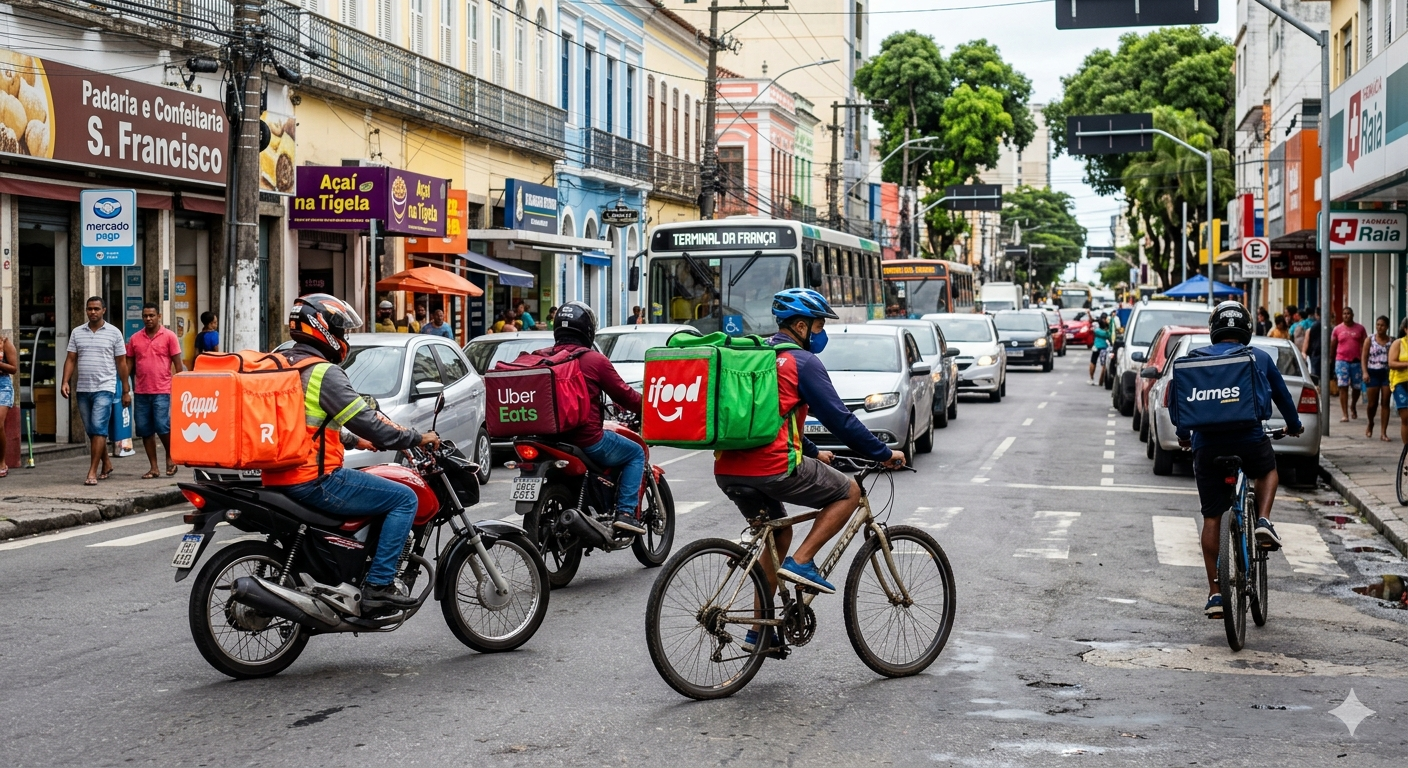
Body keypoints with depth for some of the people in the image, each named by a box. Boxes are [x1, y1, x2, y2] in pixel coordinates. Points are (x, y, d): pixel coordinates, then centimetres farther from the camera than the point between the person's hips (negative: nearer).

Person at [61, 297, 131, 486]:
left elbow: (121, 362, 3)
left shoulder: (114, 333, 1)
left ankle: (92, 472, -15)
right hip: (83, 389, 4)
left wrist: (126, 390, 2)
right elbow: (70, 359, 10)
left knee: (98, 428, -14)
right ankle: (107, 464, 27)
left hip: (104, 388, -4)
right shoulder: (77, 333, 10)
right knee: (91, 431, 11)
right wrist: (65, 382, -4)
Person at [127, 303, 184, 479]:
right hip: (141, 392, 4)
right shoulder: (135, 338, 9)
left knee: (161, 426, -13)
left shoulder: (169, 336, 0)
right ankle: (153, 467, 12)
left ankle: (170, 457, 12)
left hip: (162, 391, -4)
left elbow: (178, 364, 0)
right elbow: (130, 364, 14)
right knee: (144, 430, 4)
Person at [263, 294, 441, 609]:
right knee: (404, 498, -5)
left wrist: (353, 441, 29)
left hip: (278, 479, 10)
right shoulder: (324, 373, -14)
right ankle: (378, 585, -10)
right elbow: (365, 420, -16)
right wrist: (416, 439, -4)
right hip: (314, 480, -10)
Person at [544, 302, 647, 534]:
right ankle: (626, 512, 1)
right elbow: (623, 394, -4)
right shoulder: (595, 360, -10)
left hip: (551, 436, 6)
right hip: (588, 440, -6)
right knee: (636, 453, 14)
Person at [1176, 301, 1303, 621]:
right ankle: (1263, 522, 9)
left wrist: (1183, 435, 33)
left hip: (1206, 445, 1)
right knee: (1268, 470, 35)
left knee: (1211, 518, 10)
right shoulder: (1259, 357, 9)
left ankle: (1215, 595, 8)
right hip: (1250, 441, 0)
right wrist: (1293, 425, 40)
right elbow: (1282, 395, 20)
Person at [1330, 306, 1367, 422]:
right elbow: (1332, 346, 10)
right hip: (1342, 361, -1)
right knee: (1343, 387, -9)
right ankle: (1345, 414, -9)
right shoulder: (1337, 329, 4)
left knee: (1357, 387, 9)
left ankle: (1353, 407, 37)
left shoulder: (1360, 328, 5)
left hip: (1356, 361, 1)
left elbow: (1365, 346, 7)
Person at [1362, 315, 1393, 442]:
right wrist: (1365, 372, -14)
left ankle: (1383, 432, 1)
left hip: (1387, 373, 0)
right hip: (1373, 373, 0)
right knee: (1372, 404, 4)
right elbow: (1364, 357, -2)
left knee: (1385, 403, -2)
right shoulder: (1369, 340, 2)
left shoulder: (1392, 341, 3)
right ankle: (1370, 424, 33)